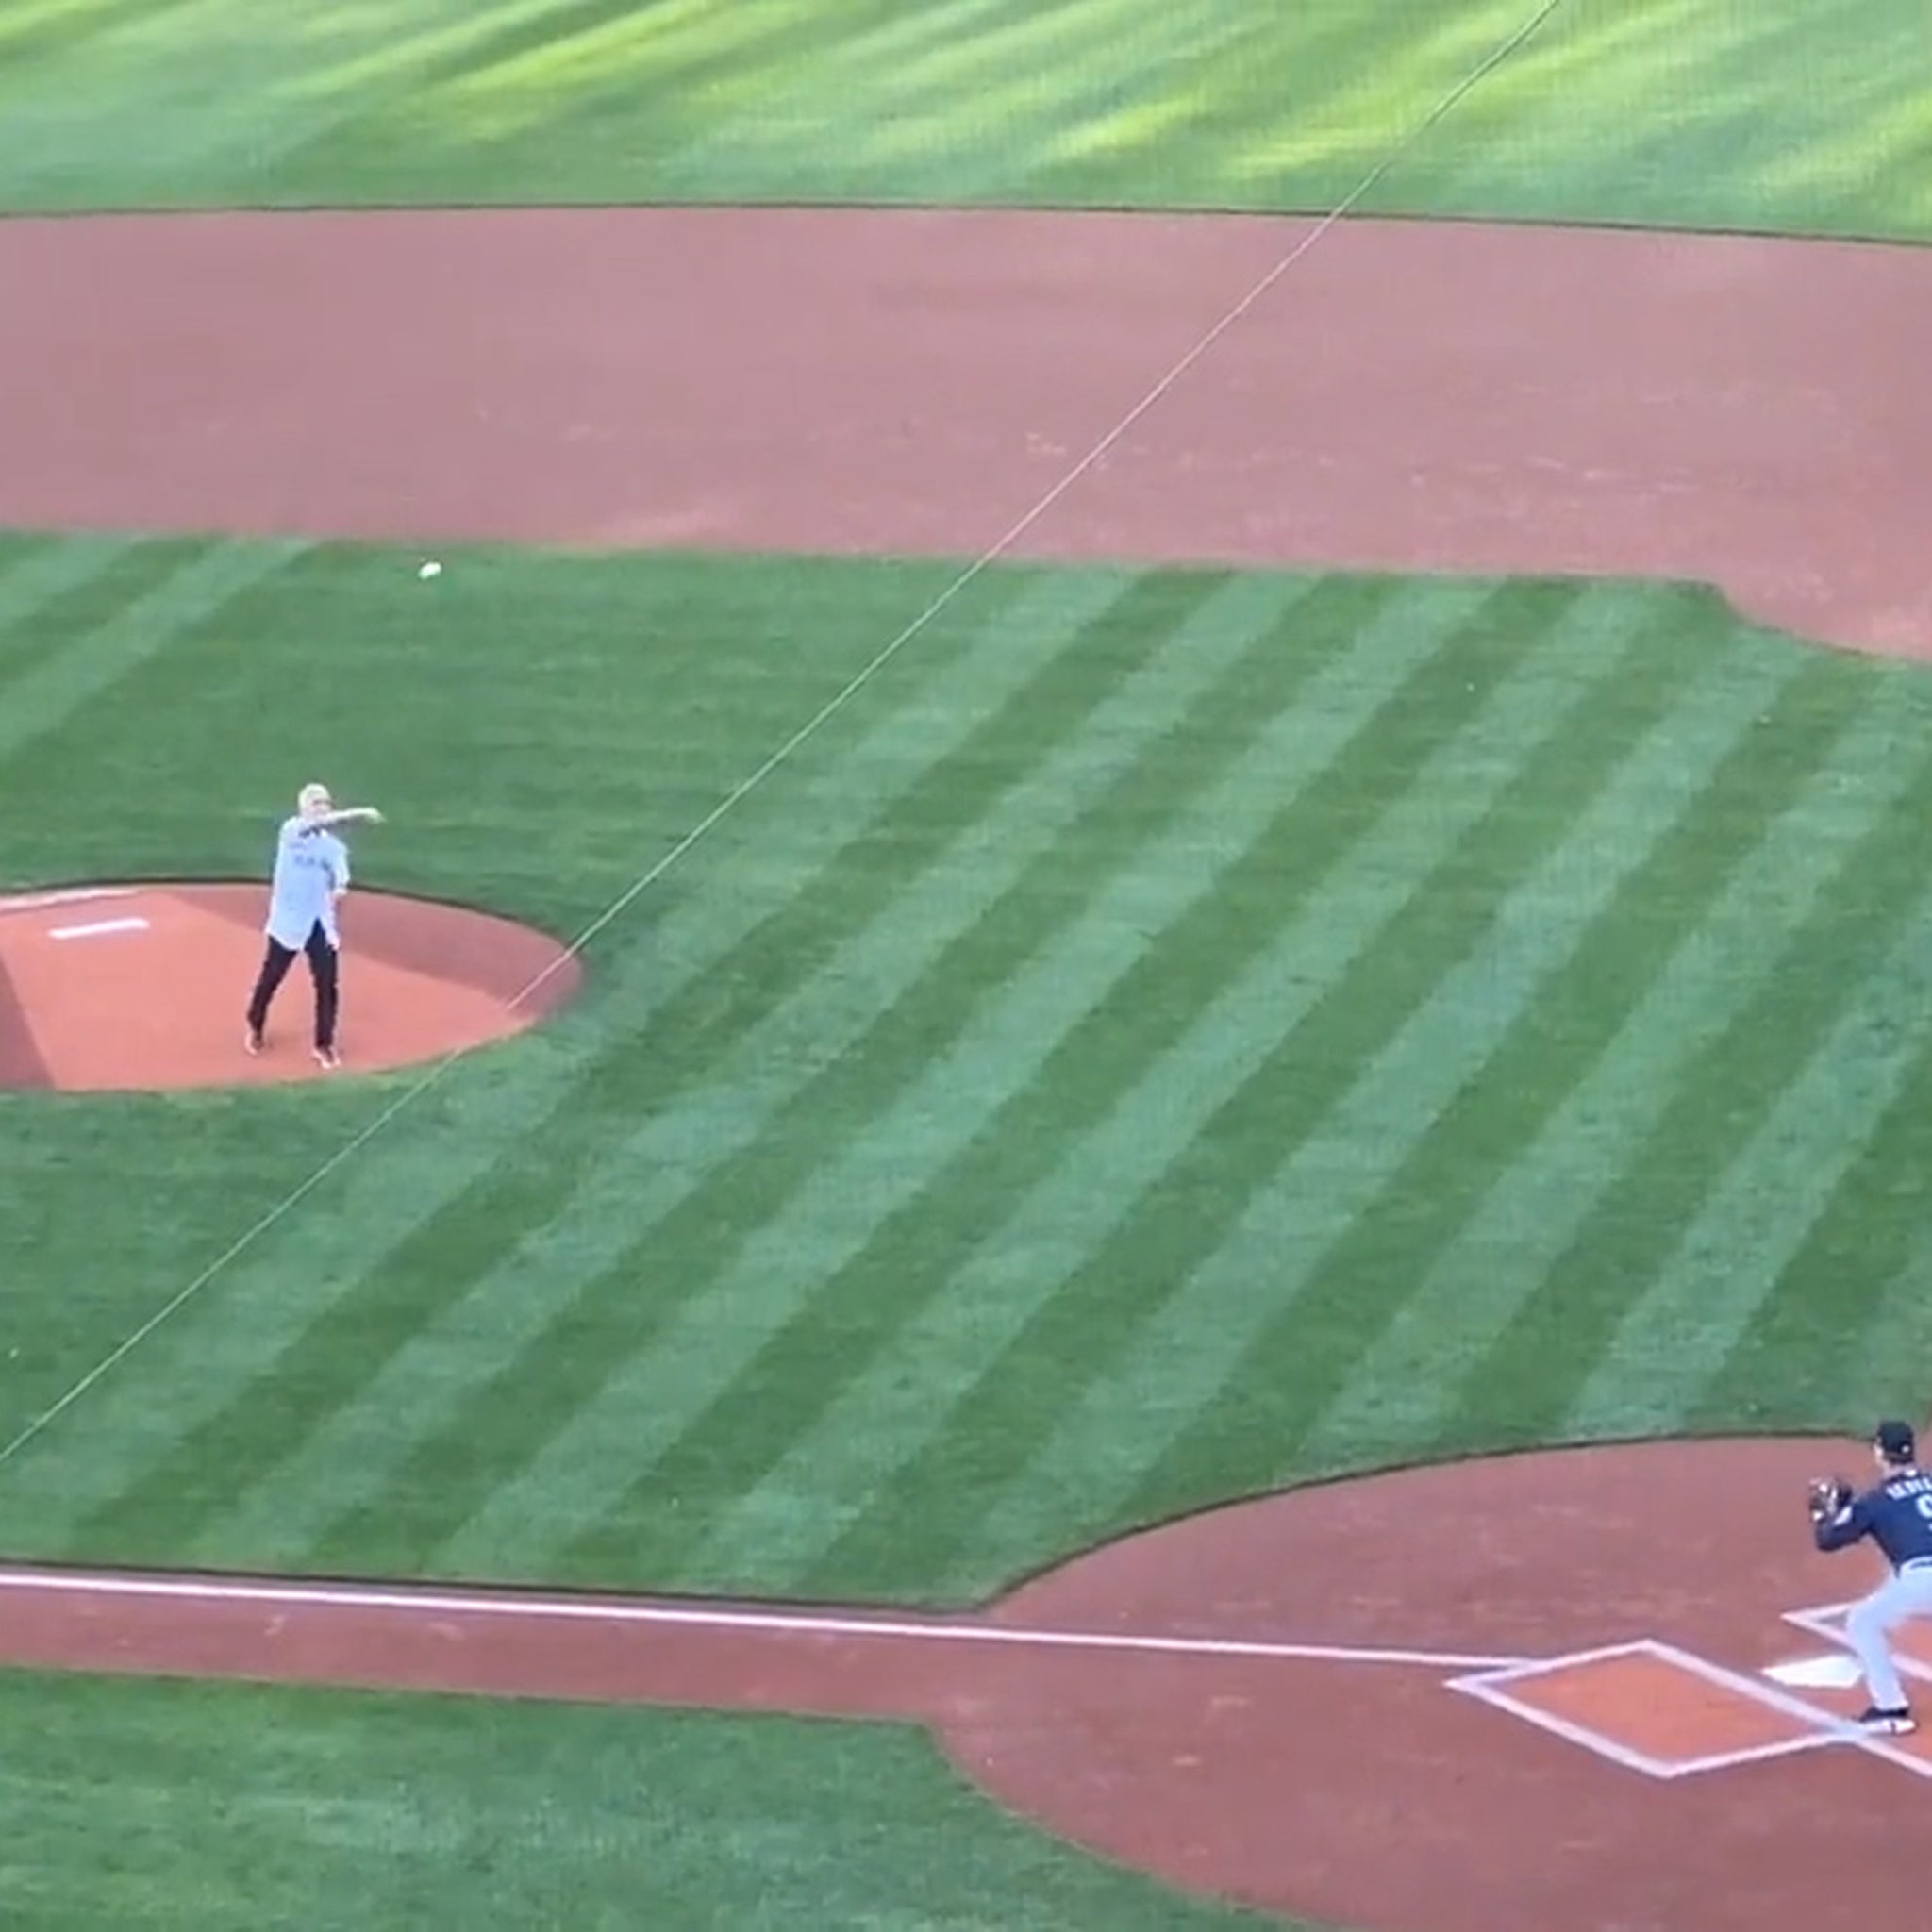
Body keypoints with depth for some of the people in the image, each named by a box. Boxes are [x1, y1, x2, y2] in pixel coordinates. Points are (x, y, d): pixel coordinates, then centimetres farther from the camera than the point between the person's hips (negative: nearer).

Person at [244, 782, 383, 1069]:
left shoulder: (334, 847, 5)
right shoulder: (291, 830, -7)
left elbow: (340, 882, -4)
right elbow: (314, 824, -28)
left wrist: (340, 891, -30)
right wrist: (357, 814, -37)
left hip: (320, 923, 3)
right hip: (288, 919, -3)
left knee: (328, 984, -1)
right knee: (270, 978, 9)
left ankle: (324, 1045, 12)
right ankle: (256, 1027, 35)